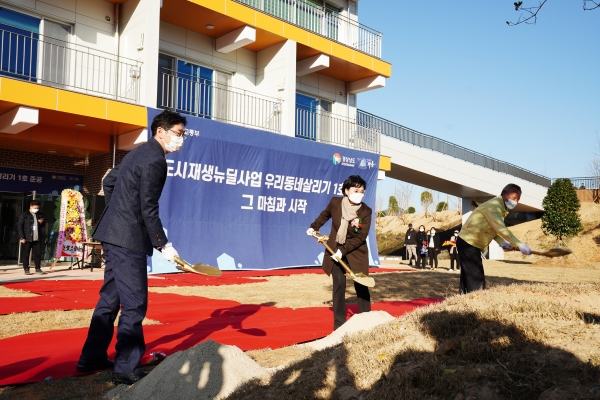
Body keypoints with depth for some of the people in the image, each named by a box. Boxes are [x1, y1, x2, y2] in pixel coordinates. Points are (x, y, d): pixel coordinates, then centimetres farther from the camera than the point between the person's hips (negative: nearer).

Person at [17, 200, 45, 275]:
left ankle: (38, 268, 13)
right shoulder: (24, 214, -4)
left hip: (37, 238, 4)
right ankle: (26, 269, 10)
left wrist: (42, 222, -5)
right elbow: (19, 226, -6)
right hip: (27, 239, -4)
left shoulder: (40, 215, 11)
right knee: (25, 254, 2)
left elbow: (43, 225, 21)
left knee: (38, 253, 5)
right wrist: (22, 237, -11)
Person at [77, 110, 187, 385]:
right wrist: (163, 245, -15)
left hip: (115, 235, 10)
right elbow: (148, 208, -19)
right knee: (134, 303, -3)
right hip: (128, 239, -10)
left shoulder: (139, 153, 15)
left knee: (110, 297, 17)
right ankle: (127, 369, 5)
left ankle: (92, 358, 28)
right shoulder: (155, 160, -15)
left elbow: (108, 183, 23)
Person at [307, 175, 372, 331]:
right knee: (339, 285, 4)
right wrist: (314, 227, 8)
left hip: (356, 251, -2)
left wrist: (343, 250, -23)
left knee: (361, 286, 3)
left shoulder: (366, 211, -18)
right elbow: (324, 215, 12)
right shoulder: (335, 202, -12)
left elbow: (361, 237, -19)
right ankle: (339, 323, 11)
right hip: (335, 249, 2)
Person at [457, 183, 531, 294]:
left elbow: (494, 229, 11)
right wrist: (519, 245, -27)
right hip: (468, 244, -11)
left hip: (467, 243, 11)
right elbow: (501, 229, -28)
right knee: (477, 282, -10)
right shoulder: (494, 205, -18)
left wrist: (502, 243, -6)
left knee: (468, 279, 12)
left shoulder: (501, 208, 14)